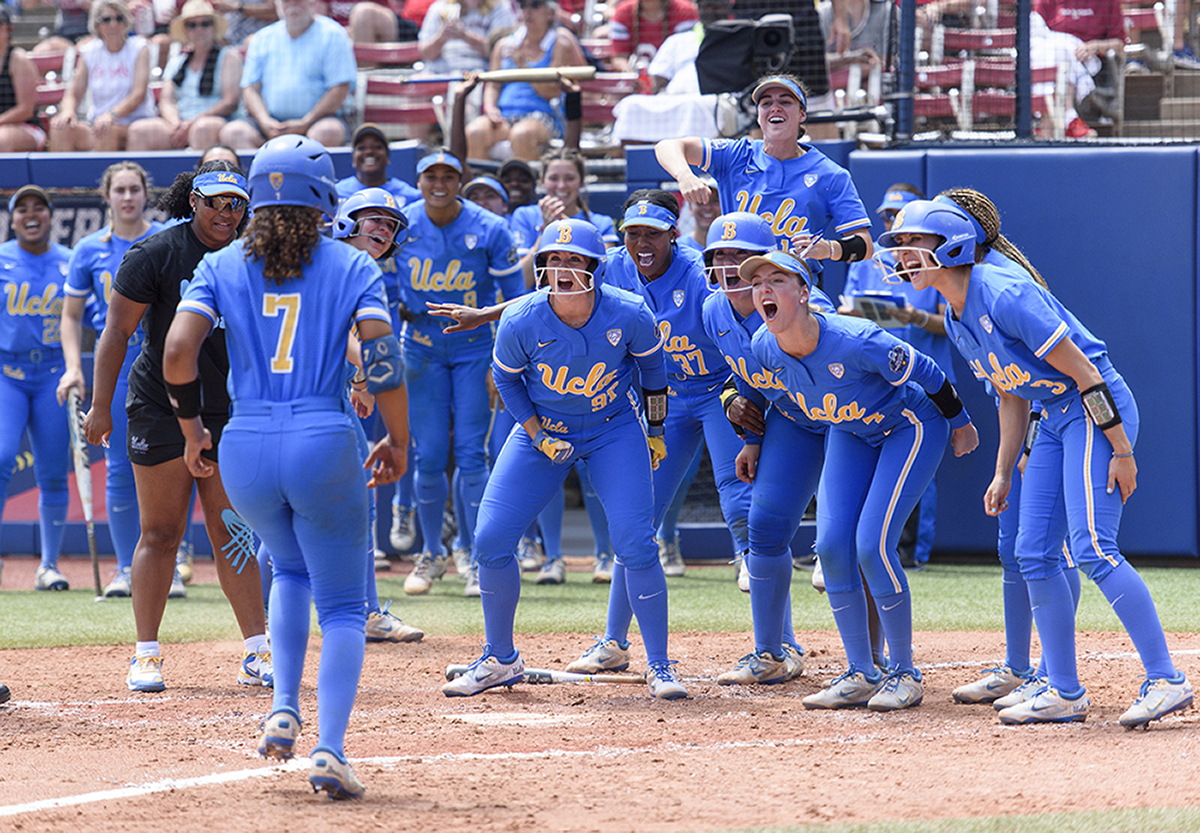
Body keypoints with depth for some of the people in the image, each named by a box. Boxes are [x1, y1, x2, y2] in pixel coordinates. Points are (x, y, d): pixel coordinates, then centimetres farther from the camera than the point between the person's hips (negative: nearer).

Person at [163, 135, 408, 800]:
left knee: (290, 568, 30)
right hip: (325, 444, -3)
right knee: (342, 606, 9)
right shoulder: (353, 266, 2)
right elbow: (383, 360, -9)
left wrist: (191, 429, 9)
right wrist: (398, 440, 3)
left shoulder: (220, 266, 7)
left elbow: (177, 354, -5)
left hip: (245, 447, 3)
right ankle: (330, 749, -10)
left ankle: (283, 712, 12)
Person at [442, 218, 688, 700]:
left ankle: (659, 667, 0)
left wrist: (656, 430, 8)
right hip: (542, 427, 1)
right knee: (491, 540, -5)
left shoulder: (629, 316, -22)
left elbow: (651, 364, 0)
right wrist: (537, 435, -10)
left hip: (613, 430, -1)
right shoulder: (521, 321, -22)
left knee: (635, 545, -14)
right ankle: (500, 660, 16)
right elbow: (506, 378, -2)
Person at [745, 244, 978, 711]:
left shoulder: (856, 343, -36)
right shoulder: (764, 348, -17)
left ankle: (904, 673, -2)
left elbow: (924, 372, -21)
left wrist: (960, 424, -6)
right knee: (832, 546, -5)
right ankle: (861, 676, 7)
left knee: (873, 545, -17)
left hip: (912, 427, -6)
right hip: (850, 435, 6)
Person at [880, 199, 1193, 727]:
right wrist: (1003, 475, 13)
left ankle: (1165, 680, -16)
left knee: (1092, 548, -19)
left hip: (1099, 413, -9)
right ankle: (1065, 694, 11)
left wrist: (1122, 450, -21)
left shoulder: (1005, 297, -21)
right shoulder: (956, 321, 8)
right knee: (1033, 554, 5)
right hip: (1055, 420, 10)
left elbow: (1083, 372, -21)